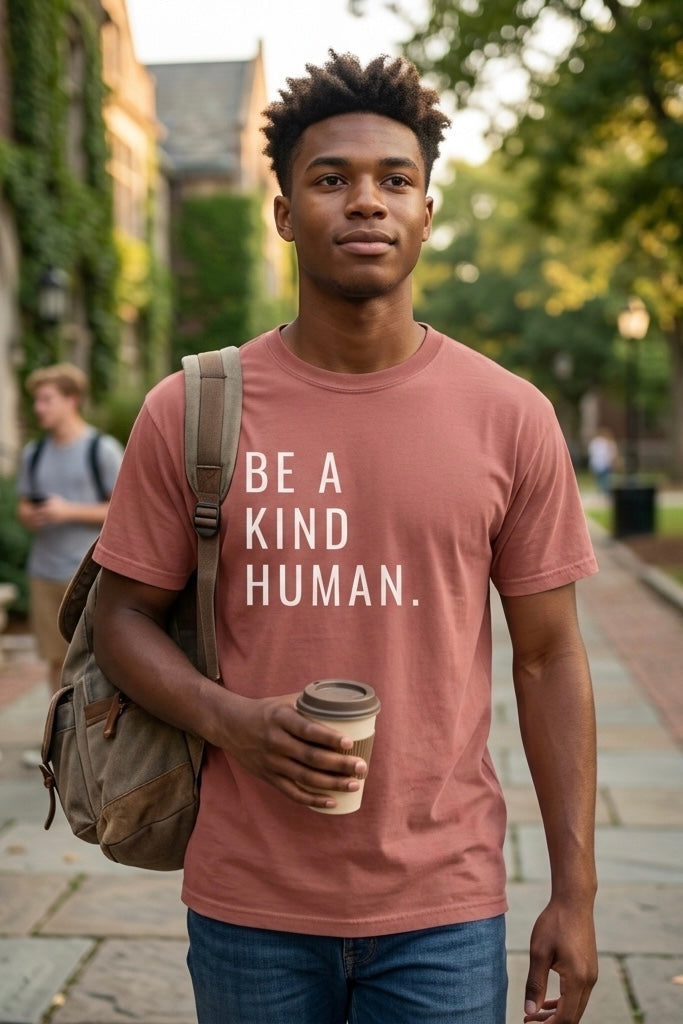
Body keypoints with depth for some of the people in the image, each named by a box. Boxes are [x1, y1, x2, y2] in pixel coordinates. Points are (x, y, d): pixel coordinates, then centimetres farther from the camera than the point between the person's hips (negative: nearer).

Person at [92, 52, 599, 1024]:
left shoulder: (512, 416, -3)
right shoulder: (188, 412, -3)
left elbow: (548, 658, 1)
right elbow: (124, 616, 4)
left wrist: (575, 891, 1)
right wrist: (233, 722, -16)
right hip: (247, 906, 1)